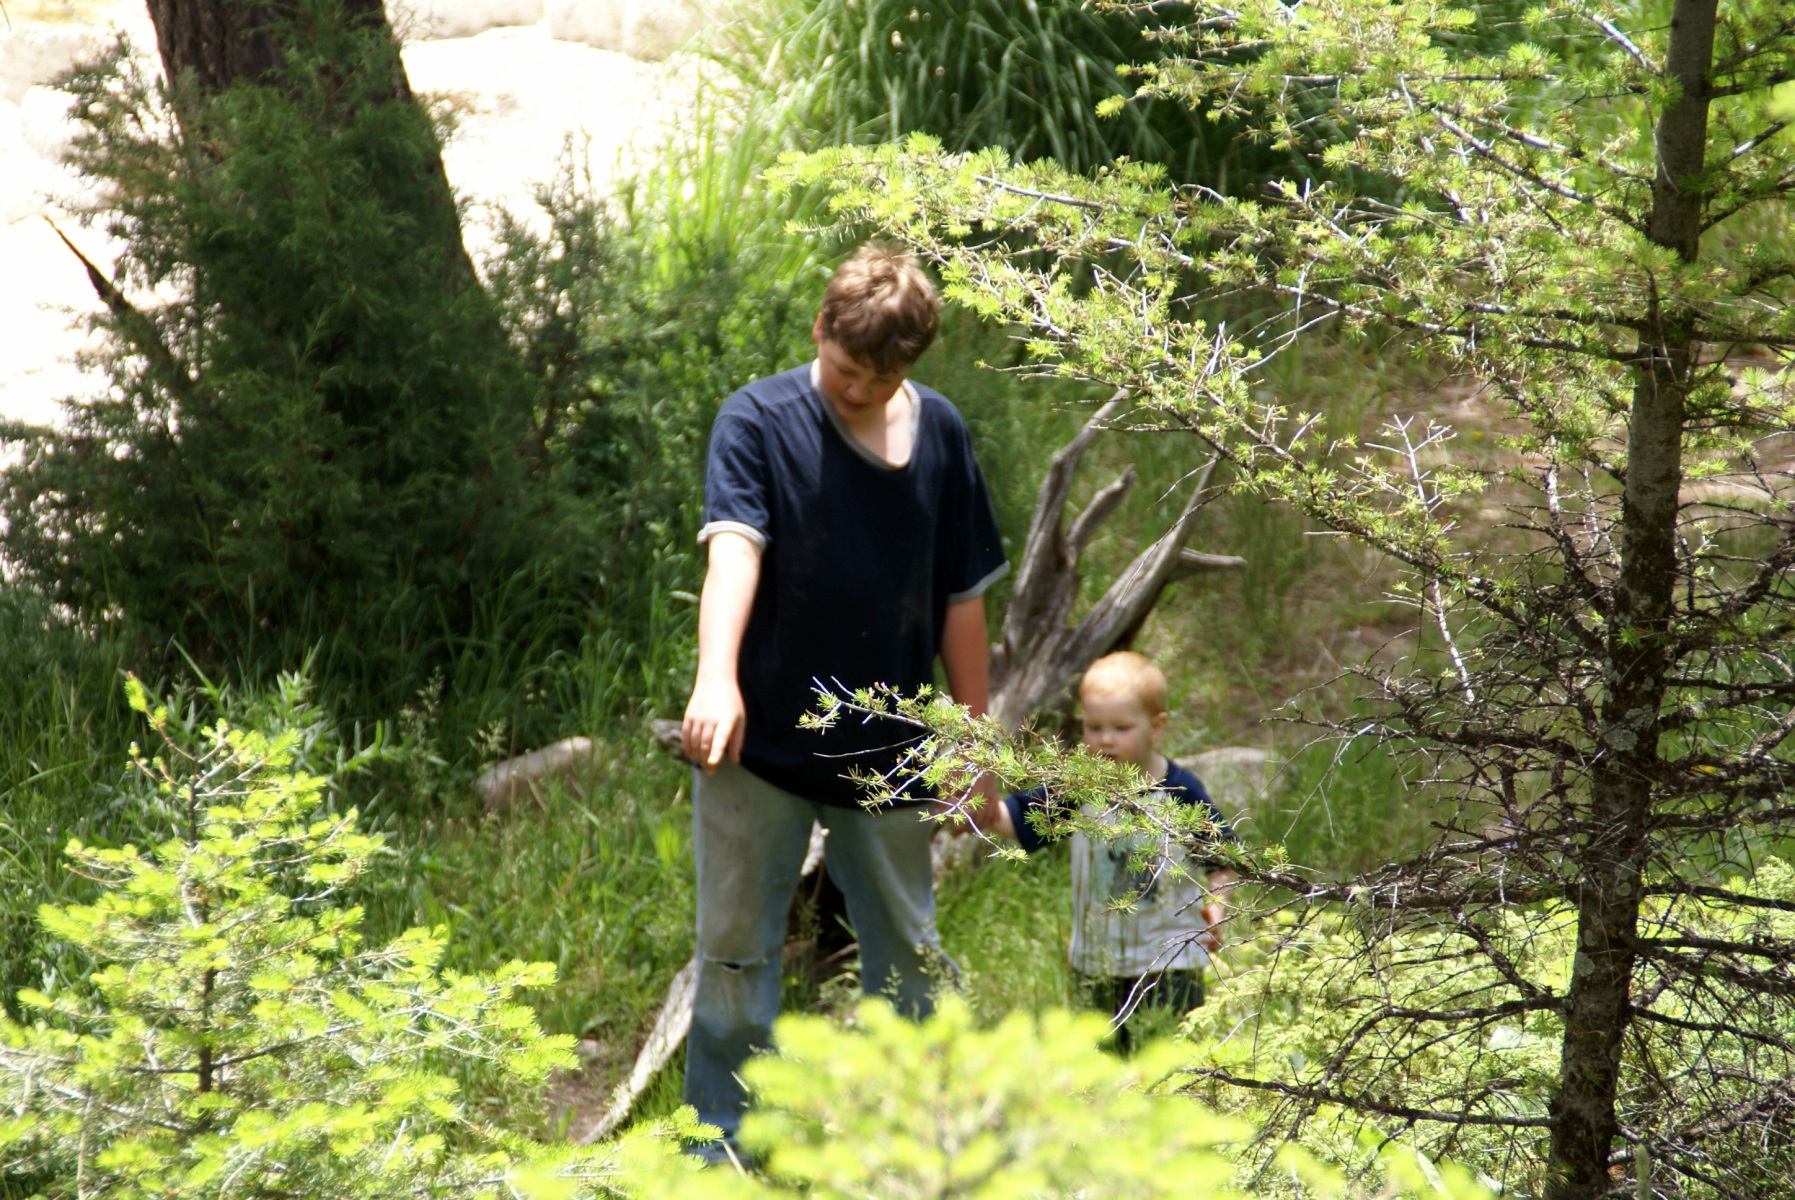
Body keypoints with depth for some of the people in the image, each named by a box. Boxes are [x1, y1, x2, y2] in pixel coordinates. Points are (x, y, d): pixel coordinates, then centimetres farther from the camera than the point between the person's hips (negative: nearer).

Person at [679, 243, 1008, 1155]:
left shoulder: (940, 434, 6)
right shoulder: (758, 420, -5)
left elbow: (960, 599, 11)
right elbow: (734, 548, -21)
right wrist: (716, 677, -37)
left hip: (888, 757, 3)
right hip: (760, 747, -3)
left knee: (912, 963, 9)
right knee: (735, 959, 4)